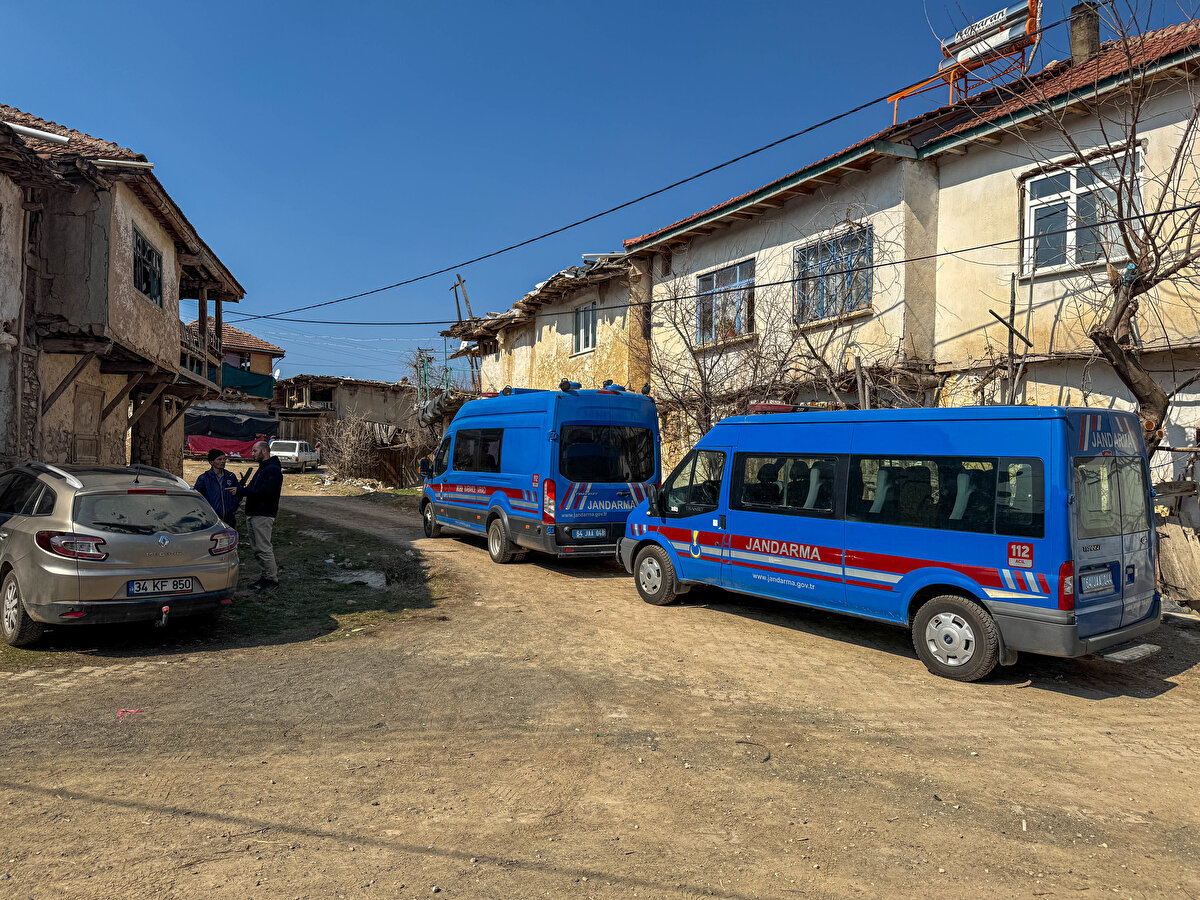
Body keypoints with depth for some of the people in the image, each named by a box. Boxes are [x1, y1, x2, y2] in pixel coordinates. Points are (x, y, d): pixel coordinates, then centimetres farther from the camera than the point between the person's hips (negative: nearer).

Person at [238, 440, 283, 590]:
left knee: (263, 548, -7)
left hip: (263, 515, -10)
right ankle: (268, 574, 21)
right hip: (253, 514, 10)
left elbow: (264, 492, -24)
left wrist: (241, 490, -22)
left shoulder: (273, 470, -14)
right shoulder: (262, 469, 20)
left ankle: (272, 579, 0)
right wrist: (244, 488, 1)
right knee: (257, 548, 13)